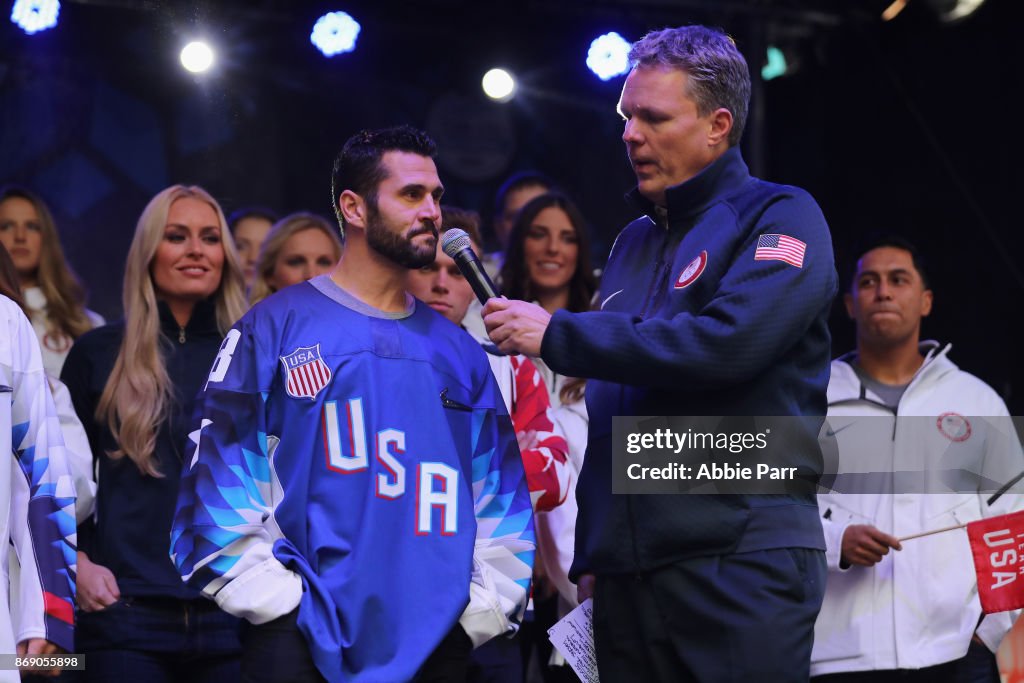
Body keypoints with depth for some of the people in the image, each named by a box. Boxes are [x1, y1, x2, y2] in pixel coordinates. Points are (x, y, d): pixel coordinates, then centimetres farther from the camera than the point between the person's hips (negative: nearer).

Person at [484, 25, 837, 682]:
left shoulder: (780, 217, -2)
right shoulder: (634, 243, 20)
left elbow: (726, 342, -19)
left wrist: (557, 334, -12)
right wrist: (591, 554, 19)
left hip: (741, 561, -7)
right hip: (628, 571, 7)